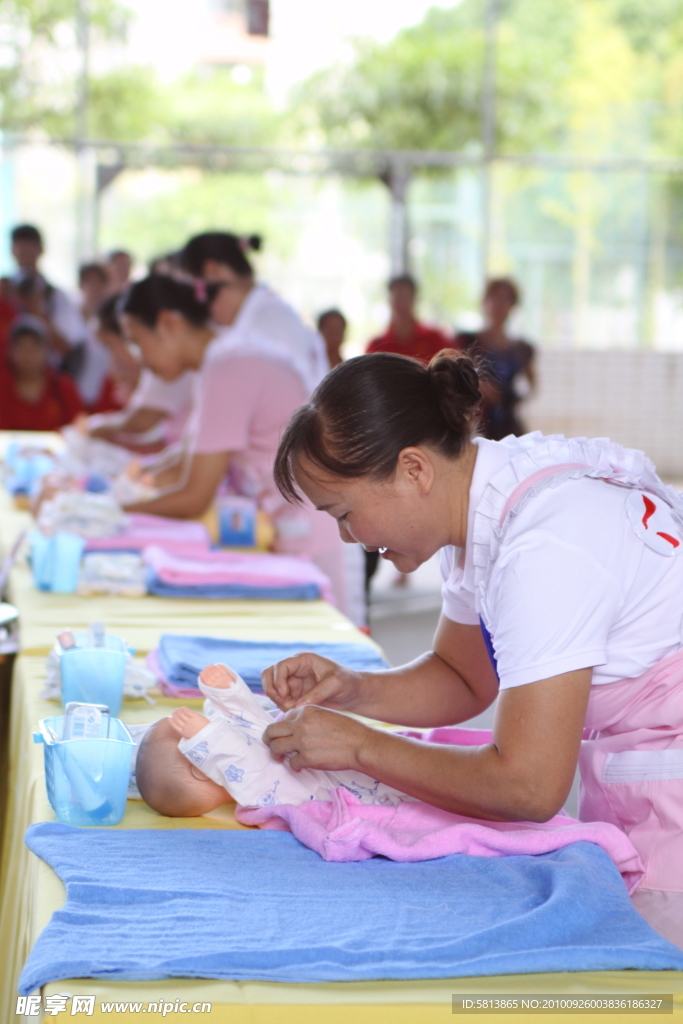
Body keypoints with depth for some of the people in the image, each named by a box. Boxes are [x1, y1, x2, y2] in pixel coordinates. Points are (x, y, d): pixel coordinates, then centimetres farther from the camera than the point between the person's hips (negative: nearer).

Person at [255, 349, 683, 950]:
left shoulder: (545, 549, -26)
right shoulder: (486, 505, 2)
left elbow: (528, 786, -27)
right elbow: (462, 680, 18)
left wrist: (360, 747, -17)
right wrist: (350, 691, 0)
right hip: (627, 793, 9)